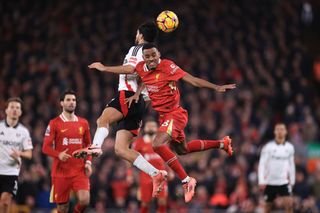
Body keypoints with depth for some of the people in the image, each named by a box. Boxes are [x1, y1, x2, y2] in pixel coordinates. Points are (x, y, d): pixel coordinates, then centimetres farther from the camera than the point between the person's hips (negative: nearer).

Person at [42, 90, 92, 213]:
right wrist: (59, 155, -21)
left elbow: (88, 145, 18)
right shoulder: (54, 123, -1)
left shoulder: (83, 123, 10)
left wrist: (88, 162, 3)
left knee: (84, 200, -17)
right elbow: (46, 148, -3)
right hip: (61, 172, -2)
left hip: (80, 171, 2)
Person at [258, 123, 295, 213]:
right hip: (270, 182, -2)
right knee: (268, 205, 7)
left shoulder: (290, 147, 5)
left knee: (289, 204, -13)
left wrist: (292, 181, 14)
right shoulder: (268, 147, -6)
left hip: (284, 182, 2)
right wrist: (261, 181, -14)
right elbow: (262, 164, -8)